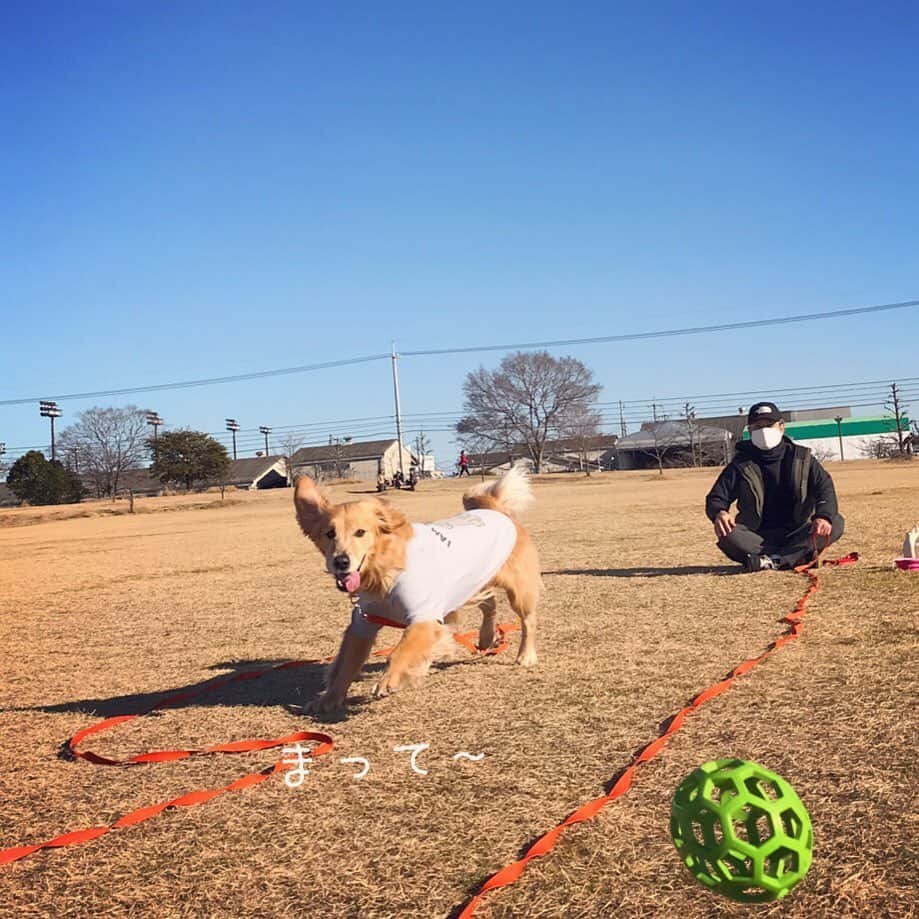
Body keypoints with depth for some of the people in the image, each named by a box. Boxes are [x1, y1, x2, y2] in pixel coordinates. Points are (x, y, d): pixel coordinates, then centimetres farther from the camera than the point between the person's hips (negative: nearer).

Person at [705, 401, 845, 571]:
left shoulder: (801, 457, 6)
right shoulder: (741, 464, 3)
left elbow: (825, 486, -6)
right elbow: (716, 498, -1)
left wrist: (823, 515, -28)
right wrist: (719, 513, -27)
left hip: (795, 534, 2)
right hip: (757, 536, -1)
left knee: (836, 523, -24)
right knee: (727, 535, -31)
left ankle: (772, 560, -35)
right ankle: (798, 555, -30)